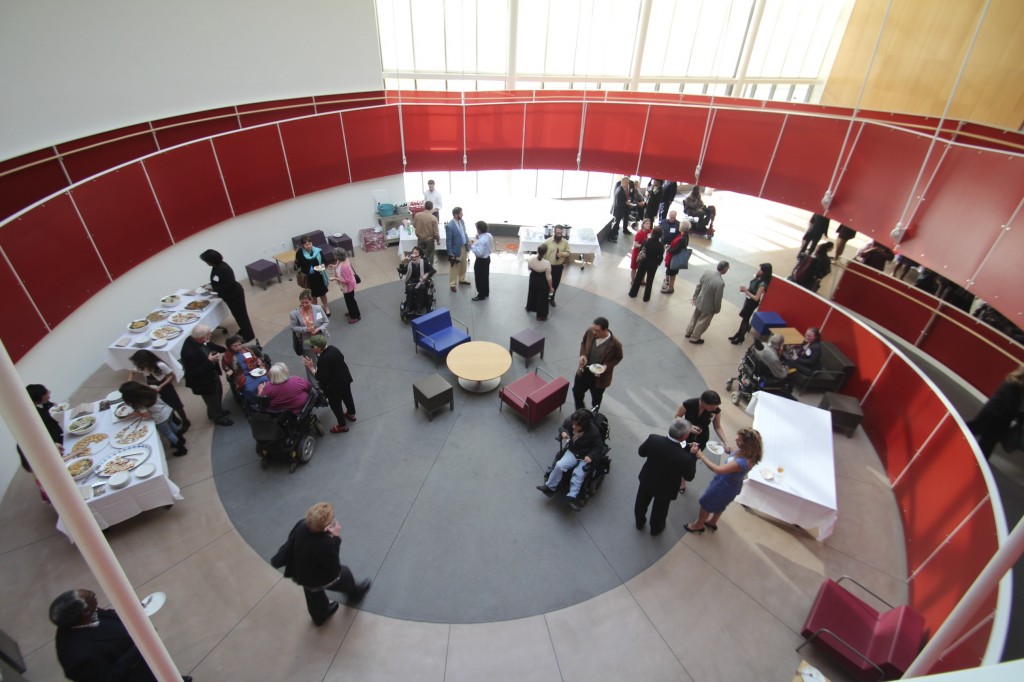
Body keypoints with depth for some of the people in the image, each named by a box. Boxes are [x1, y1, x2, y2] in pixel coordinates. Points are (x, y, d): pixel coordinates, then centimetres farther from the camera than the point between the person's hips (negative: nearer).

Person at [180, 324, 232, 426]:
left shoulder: (195, 339, -17)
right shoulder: (189, 352, -41)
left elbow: (210, 345, 5)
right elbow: (193, 372, -32)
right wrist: (210, 361, -36)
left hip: (212, 373, 8)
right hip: (204, 381, -8)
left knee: (218, 393, 31)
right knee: (212, 399, 19)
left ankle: (218, 410, 58)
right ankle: (218, 417, 46)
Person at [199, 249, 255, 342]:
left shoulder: (224, 268, -28)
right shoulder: (216, 267, 2)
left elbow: (229, 284, -29)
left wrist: (214, 288, -24)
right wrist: (210, 285, 0)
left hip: (235, 294, -9)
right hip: (229, 295, 9)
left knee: (240, 314, 1)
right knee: (236, 313, 21)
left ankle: (248, 335, 11)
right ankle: (243, 330, 38)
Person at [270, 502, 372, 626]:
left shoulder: (301, 525, -28)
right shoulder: (326, 544, -44)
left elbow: (290, 542, -9)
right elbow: (333, 567, -25)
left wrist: (278, 560, 11)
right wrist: (336, 538, -29)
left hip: (301, 573, 5)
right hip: (320, 579, -5)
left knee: (314, 595, 33)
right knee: (344, 573, 25)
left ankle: (320, 616, 62)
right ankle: (355, 595, 56)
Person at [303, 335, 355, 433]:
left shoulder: (322, 360, -34)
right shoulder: (333, 348, -11)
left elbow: (321, 378, -29)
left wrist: (311, 367, -23)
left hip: (335, 385, -8)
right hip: (345, 378, 8)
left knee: (335, 405, 14)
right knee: (347, 396, 29)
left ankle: (342, 426, 32)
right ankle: (351, 414, 54)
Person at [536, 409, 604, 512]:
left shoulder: (593, 432, -26)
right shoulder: (570, 421, -16)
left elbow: (598, 446, -11)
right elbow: (563, 426, 7)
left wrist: (590, 456, -26)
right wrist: (563, 432, -15)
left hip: (586, 456, -3)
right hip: (572, 451, 3)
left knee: (578, 474, -27)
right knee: (559, 465, -19)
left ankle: (572, 496, -22)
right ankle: (550, 487, -2)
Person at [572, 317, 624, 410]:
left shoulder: (615, 344, -30)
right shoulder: (590, 331, -22)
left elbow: (618, 358, -10)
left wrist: (607, 366, -26)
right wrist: (582, 355, -17)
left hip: (599, 377, -3)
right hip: (584, 371, 4)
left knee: (596, 399, 21)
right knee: (577, 392, 22)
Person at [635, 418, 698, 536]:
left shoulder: (653, 439, -31)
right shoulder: (685, 458, -38)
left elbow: (641, 452, -9)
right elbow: (689, 477, -17)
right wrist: (693, 455, -11)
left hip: (647, 481, 2)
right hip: (665, 489, -2)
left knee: (641, 504, 31)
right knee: (659, 510, 29)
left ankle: (639, 523, 57)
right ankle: (655, 529, 57)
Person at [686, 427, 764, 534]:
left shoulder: (743, 462, -44)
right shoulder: (747, 453, -19)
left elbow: (718, 469, -39)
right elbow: (735, 453, 7)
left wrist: (702, 456, -32)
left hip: (726, 486, -8)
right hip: (727, 482, 8)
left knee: (706, 503, 19)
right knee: (719, 505, 33)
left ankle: (698, 525, 45)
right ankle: (712, 522, 60)